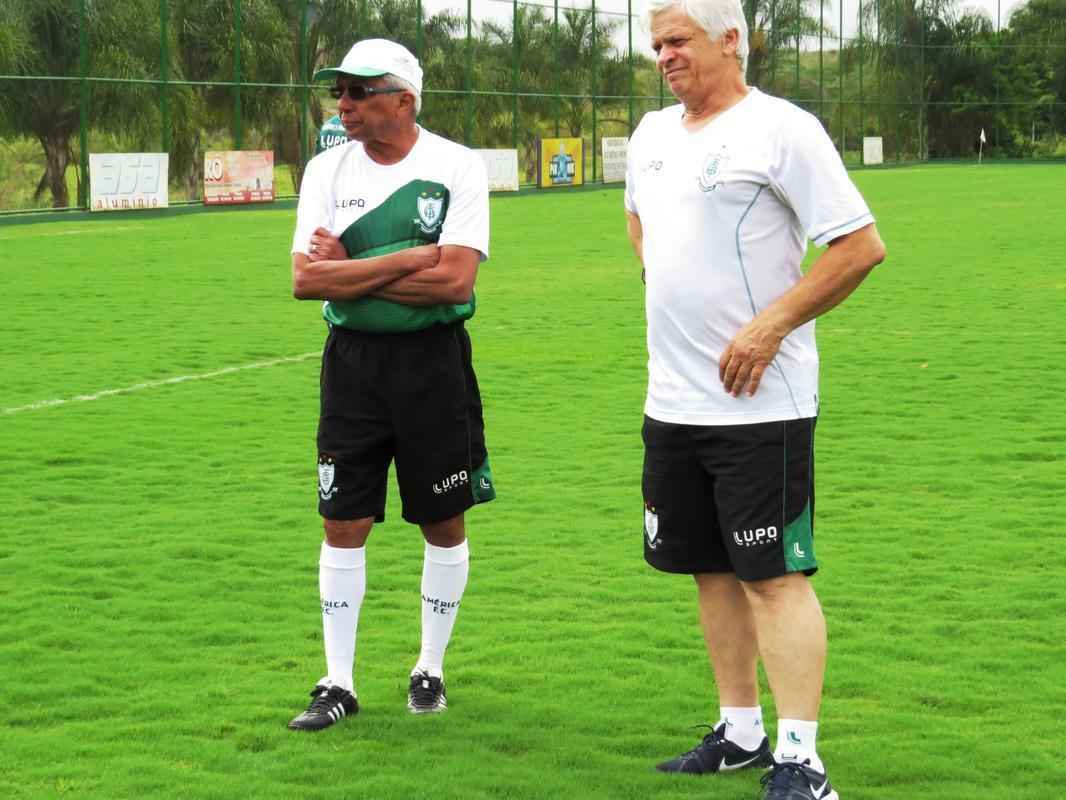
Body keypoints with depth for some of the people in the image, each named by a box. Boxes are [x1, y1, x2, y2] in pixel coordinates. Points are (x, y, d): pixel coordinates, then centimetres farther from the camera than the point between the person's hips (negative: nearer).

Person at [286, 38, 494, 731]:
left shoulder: (457, 167, -7)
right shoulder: (328, 170, 2)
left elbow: (456, 281, -18)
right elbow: (306, 279, -9)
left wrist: (349, 271, -13)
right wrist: (409, 259, -16)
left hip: (433, 361, -2)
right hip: (353, 361, 2)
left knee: (444, 521, 7)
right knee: (343, 522, 3)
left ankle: (431, 669, 24)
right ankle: (338, 684, 12)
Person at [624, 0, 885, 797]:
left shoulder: (780, 129, -11)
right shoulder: (652, 134, 12)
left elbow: (862, 246, -14)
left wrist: (770, 327, -18)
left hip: (759, 401, -8)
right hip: (673, 400, 8)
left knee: (775, 574, -8)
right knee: (713, 570, 13)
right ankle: (741, 732, 24)